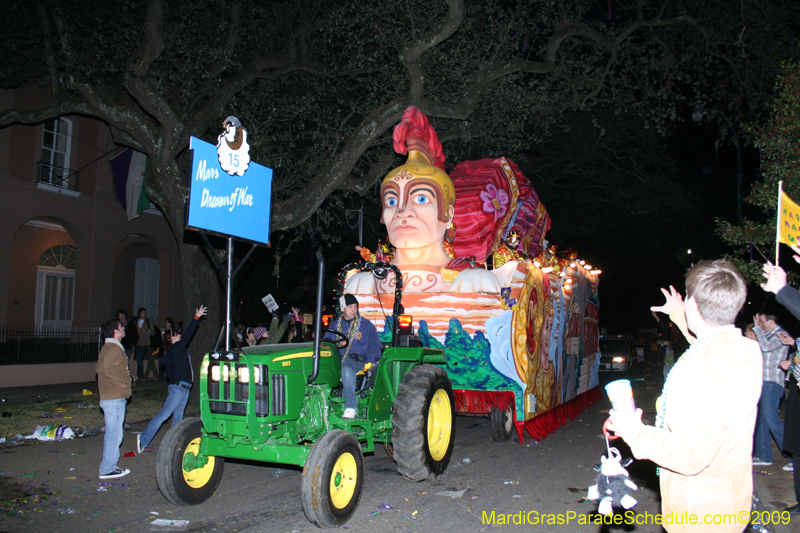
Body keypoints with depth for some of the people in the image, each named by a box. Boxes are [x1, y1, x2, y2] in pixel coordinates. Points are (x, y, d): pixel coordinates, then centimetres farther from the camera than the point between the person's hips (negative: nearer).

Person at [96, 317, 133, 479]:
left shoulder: (107, 348, 16)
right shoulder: (114, 348, -16)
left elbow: (98, 368, 22)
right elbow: (109, 368, -30)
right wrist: (125, 378, -17)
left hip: (108, 397, 11)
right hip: (114, 399, -11)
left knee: (112, 434, 16)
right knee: (114, 435, -5)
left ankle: (110, 465, 24)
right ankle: (107, 470, 1)